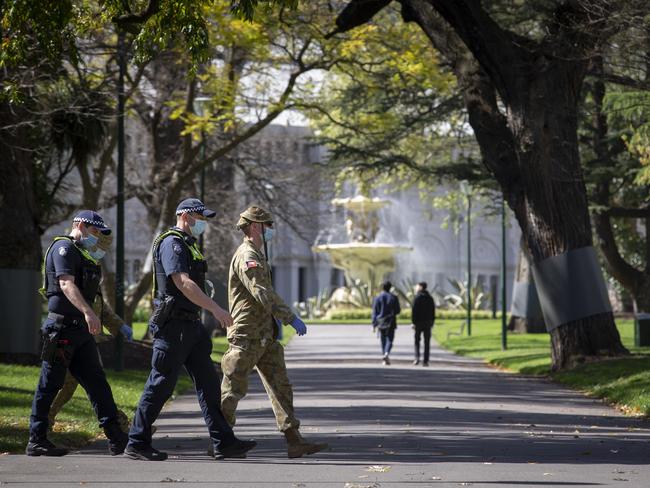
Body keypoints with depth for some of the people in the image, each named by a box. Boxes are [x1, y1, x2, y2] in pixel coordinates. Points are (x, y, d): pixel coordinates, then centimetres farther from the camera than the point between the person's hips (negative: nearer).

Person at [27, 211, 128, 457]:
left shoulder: (82, 254, 22)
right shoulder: (64, 248, -9)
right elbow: (66, 283, -24)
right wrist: (88, 312, -37)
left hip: (80, 329, 9)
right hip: (62, 326, -9)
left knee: (96, 381, 4)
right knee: (50, 384, -3)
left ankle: (116, 438, 1)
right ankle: (36, 441, 2)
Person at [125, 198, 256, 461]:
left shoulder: (188, 245, 19)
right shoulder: (172, 244, -13)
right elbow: (183, 283, -24)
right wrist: (215, 309, -26)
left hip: (190, 326, 10)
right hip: (174, 325, -10)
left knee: (208, 382, 6)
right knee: (161, 385, -5)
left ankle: (224, 442, 6)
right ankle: (137, 444, 1)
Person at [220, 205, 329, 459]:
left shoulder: (258, 256, 18)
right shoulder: (246, 256, -15)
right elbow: (263, 294, -24)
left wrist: (275, 318, 20)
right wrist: (291, 318, -23)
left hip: (264, 336, 10)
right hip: (246, 336, -10)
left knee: (280, 386, 2)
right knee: (234, 389, -2)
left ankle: (294, 442, -2)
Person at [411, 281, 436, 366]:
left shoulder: (417, 298, -8)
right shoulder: (430, 298, 8)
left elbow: (414, 311, -12)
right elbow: (433, 312, 10)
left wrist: (413, 322, -10)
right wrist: (432, 323, 14)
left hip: (419, 322, -4)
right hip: (428, 323, 4)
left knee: (417, 340, 7)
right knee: (427, 342, 5)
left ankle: (417, 357, -9)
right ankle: (425, 361, 1)